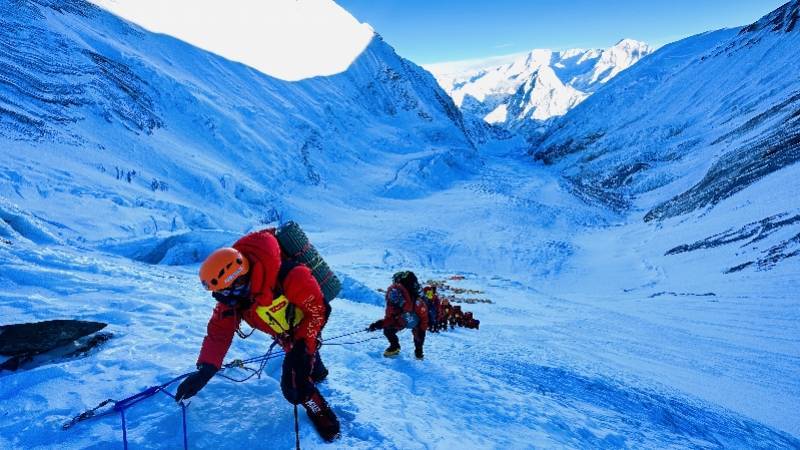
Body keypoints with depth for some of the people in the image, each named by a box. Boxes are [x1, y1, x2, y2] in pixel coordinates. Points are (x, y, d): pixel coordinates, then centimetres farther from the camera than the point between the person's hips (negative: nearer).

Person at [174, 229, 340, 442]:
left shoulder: (289, 277, -44)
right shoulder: (234, 290, -22)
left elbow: (318, 310, -31)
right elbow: (219, 330, -16)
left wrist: (302, 347, -34)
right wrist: (204, 371, -23)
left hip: (305, 330, -6)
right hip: (284, 335, 6)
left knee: (294, 388, -12)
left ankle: (324, 420, 14)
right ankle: (318, 372, 66)